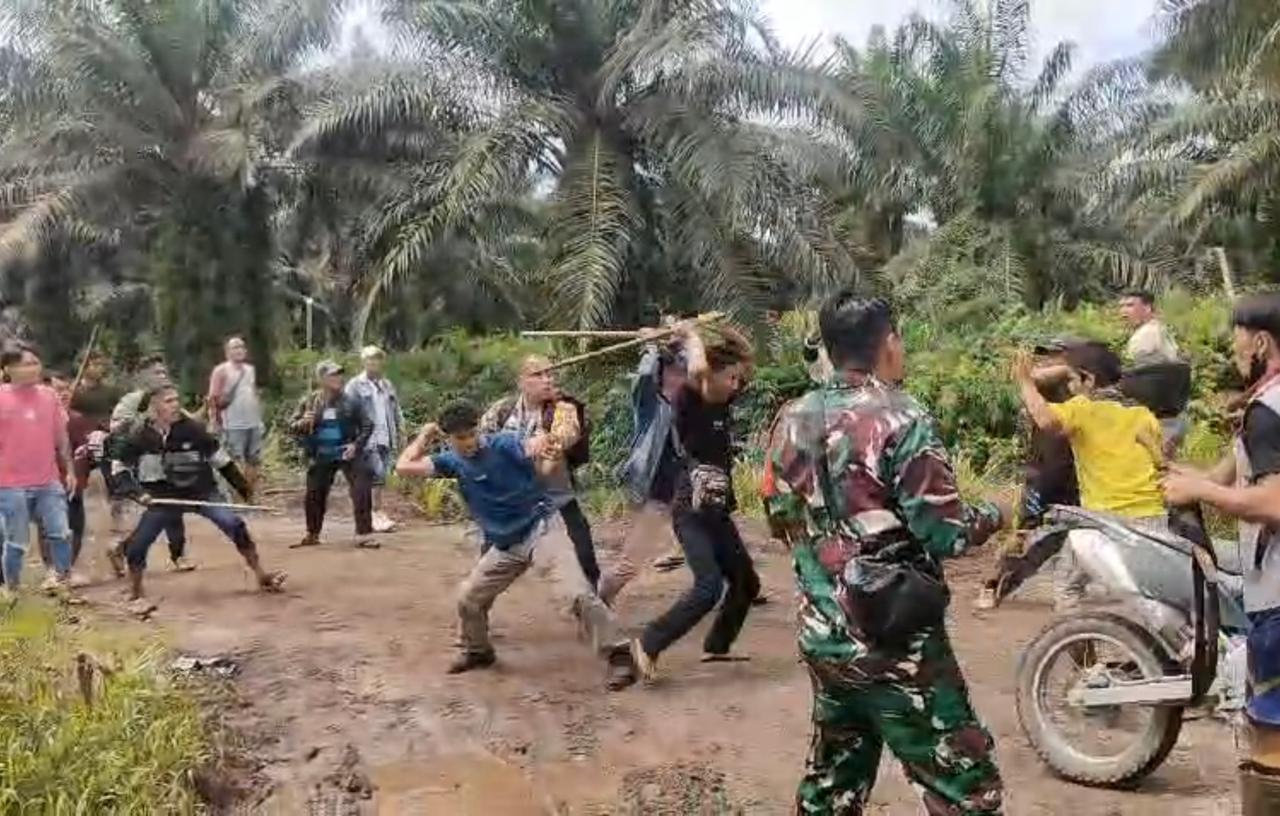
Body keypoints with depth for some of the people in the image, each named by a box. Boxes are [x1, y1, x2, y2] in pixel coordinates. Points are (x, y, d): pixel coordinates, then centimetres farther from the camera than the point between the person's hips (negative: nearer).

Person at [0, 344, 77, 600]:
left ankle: (64, 583, 19)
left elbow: (61, 437, 12)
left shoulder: (49, 395, 5)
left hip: (49, 482, 3)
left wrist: (69, 470, 12)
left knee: (60, 533, 5)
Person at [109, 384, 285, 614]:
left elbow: (220, 458, -2)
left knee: (234, 525, -14)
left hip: (202, 492, 0)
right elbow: (119, 469, -2)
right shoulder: (138, 436, -14)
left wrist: (242, 486, 5)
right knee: (137, 544, -4)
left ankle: (261, 576, -4)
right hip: (163, 497, 1)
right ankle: (136, 595, 19)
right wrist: (136, 492, -20)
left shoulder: (192, 428, -14)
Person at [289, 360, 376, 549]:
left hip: (346, 453, -1)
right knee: (314, 495, 9)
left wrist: (357, 444, -11)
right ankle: (312, 535, 28)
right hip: (321, 457, 2)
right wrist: (302, 423, -21)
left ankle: (363, 535, -2)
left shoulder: (350, 401, -7)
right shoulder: (308, 401, -4)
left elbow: (367, 425, 1)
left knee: (361, 492, -10)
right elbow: (292, 425, 1)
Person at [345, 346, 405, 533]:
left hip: (386, 439, 6)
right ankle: (378, 513, -9)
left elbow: (396, 411, 21)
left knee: (379, 477, 8)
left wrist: (399, 433, 14)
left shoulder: (387, 385, 16)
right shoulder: (355, 385, -2)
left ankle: (374, 514, 14)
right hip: (368, 439, -6)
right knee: (377, 476, -12)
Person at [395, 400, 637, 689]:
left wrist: (542, 442, -59)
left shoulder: (503, 444, -15)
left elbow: (532, 446, -36)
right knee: (468, 598, 12)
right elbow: (404, 466, 1)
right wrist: (425, 435, 3)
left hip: (541, 529, -6)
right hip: (504, 545, 7)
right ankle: (477, 651, 39)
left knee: (577, 593, -21)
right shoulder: (453, 461, 2)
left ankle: (618, 655, -11)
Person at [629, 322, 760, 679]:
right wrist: (692, 338, -15)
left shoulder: (724, 404, 8)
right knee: (709, 586, -19)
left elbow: (747, 362, 19)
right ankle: (648, 644, -8)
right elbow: (697, 370, -34)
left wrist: (726, 338, 6)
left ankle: (716, 647, 30)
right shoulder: (691, 403, -13)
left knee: (746, 583, 14)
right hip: (690, 513, -8)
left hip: (718, 513, 8)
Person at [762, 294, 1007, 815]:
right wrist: (993, 516, 4)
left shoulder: (791, 421, 4)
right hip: (896, 642, -7)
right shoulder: (901, 420, -15)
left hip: (822, 635, 7)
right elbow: (945, 534, -15)